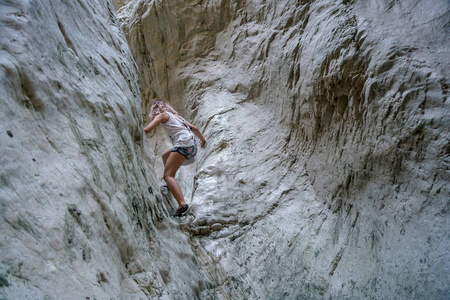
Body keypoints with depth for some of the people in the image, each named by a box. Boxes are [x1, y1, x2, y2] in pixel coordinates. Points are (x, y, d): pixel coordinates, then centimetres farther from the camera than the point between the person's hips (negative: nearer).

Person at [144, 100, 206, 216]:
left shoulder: (162, 115, 8)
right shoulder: (175, 115, 29)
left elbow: (146, 130, -6)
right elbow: (194, 128, 30)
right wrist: (202, 139, 45)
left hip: (183, 144, -8)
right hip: (193, 145, 8)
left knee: (168, 175, -14)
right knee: (165, 156, 30)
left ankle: (182, 204, -34)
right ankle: (171, 186, 29)